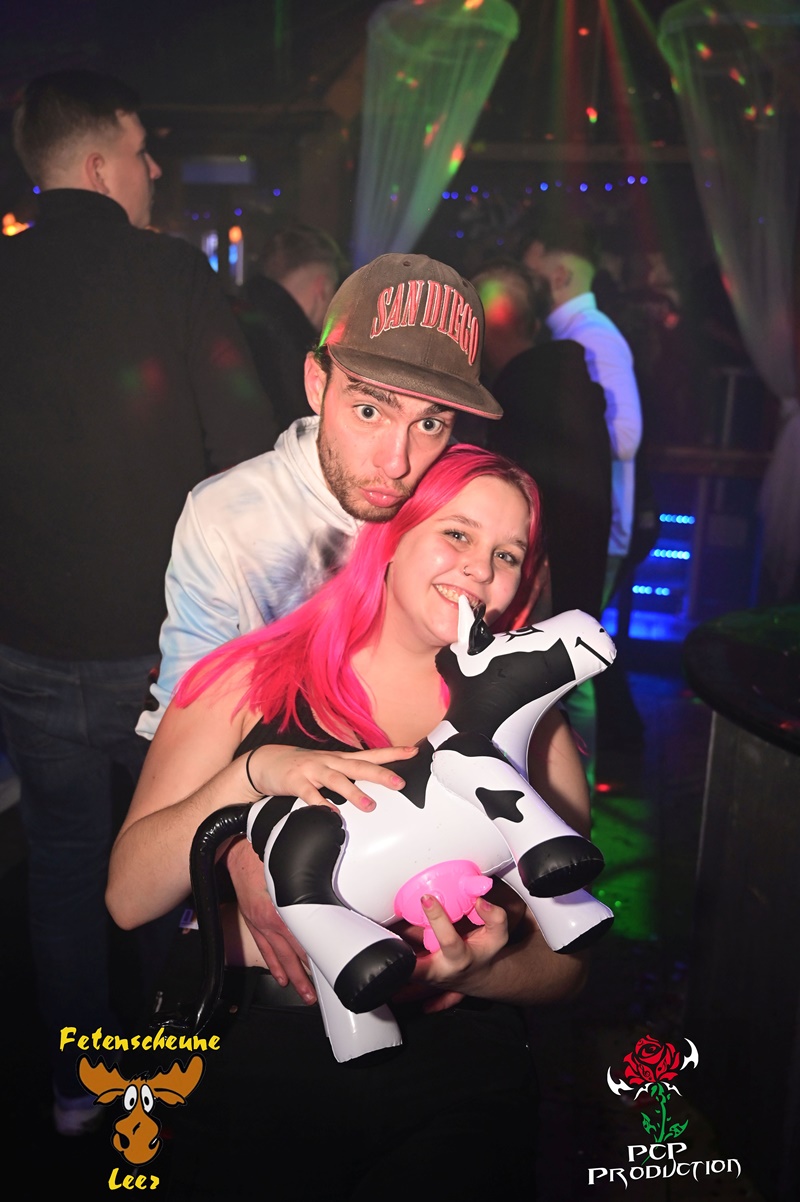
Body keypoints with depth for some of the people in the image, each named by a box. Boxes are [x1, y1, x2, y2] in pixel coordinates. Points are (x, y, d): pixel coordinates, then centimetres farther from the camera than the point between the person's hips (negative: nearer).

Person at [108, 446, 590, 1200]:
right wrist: (252, 772, -15)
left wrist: (475, 973, -14)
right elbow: (128, 897, -1)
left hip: (454, 1069, 1)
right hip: (256, 1058, 0)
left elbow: (564, 961, 8)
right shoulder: (250, 682, 4)